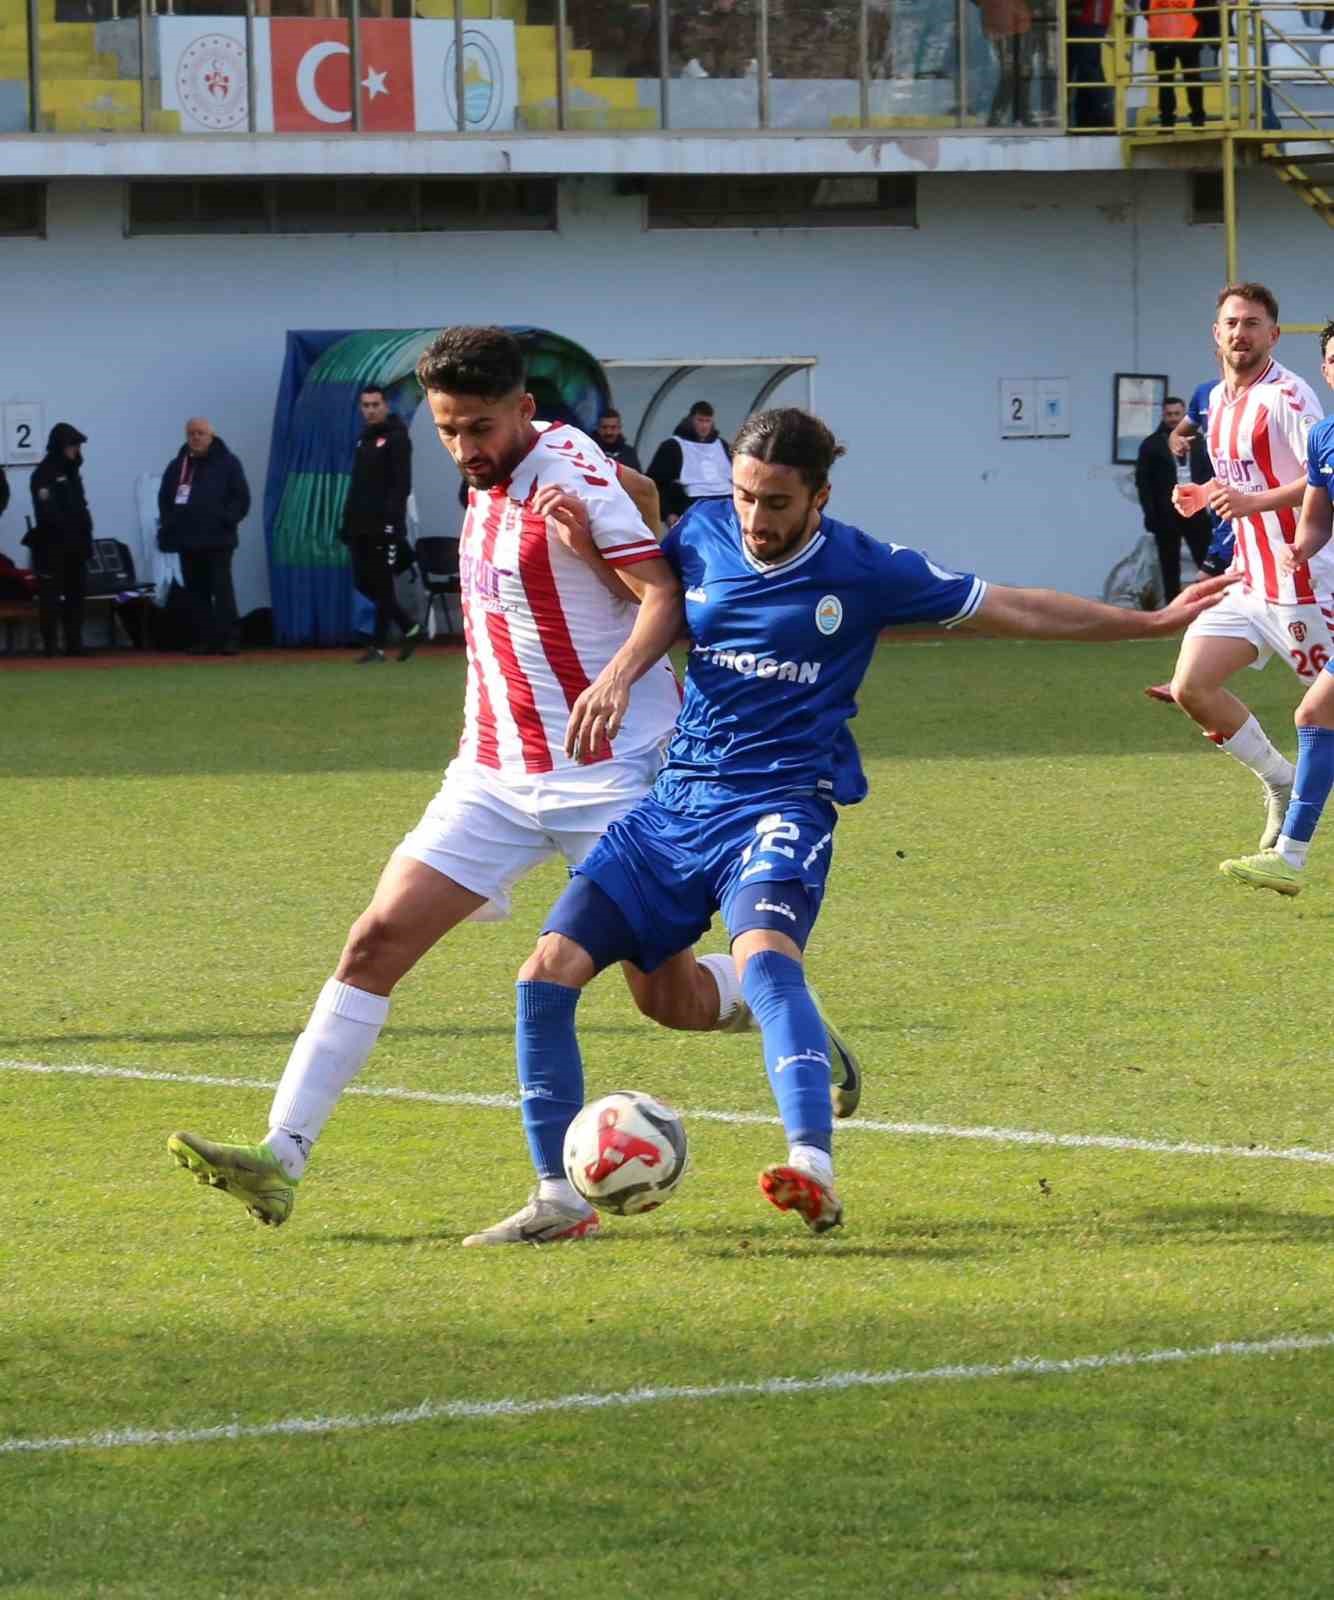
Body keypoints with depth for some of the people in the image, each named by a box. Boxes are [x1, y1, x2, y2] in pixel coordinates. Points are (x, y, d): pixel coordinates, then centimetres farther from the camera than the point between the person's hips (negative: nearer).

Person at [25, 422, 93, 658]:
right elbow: (47, 512, -18)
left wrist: (86, 539, 13)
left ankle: (74, 646, 15)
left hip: (74, 545, 8)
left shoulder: (72, 470, 16)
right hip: (52, 545, -8)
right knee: (51, 598, -6)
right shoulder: (43, 474, -9)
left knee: (75, 596, 10)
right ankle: (50, 648, -6)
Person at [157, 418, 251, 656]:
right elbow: (164, 499, 16)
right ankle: (203, 640, 8)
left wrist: (227, 520, -12)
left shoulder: (227, 464, 2)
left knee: (222, 589, -9)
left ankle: (229, 638, -11)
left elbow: (241, 497, -1)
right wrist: (169, 525, 2)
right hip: (187, 539, 4)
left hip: (218, 540, -4)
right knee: (196, 592, 4)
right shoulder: (177, 466, 13)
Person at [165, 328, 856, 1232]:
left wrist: (618, 679, -39)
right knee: (380, 938, -9)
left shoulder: (574, 480, -14)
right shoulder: (490, 487, 9)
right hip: (497, 775, 7)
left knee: (671, 999, 0)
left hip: (608, 777, -7)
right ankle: (282, 1158, -14)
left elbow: (664, 595, -22)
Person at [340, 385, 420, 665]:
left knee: (381, 585, -5)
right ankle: (410, 629, 19)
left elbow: (402, 484, -13)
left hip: (384, 525, -8)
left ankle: (378, 646, -1)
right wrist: (347, 521, 16)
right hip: (361, 525, 8)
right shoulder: (364, 439, 18)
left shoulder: (397, 438, -6)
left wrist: (391, 518, -21)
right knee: (364, 583, 7)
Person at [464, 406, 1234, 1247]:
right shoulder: (701, 535, 2)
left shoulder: (866, 571, -5)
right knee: (547, 973, -7)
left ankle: (816, 1174, -50)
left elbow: (1017, 609, 3)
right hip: (675, 803, 5)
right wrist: (618, 673, -1)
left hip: (780, 806, -5)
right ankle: (560, 1199, 5)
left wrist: (1153, 621, 6)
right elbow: (660, 598, 21)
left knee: (764, 955, -36)